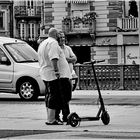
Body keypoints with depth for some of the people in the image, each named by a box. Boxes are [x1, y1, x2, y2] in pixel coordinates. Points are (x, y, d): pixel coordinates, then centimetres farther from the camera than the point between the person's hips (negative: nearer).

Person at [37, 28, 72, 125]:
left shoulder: (42, 44, 20)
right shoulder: (53, 43, -12)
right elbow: (53, 58, -24)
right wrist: (56, 71, -28)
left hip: (45, 74, 10)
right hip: (54, 75, -10)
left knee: (49, 97, 14)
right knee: (54, 97, -10)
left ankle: (50, 118, 19)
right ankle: (51, 120, -13)